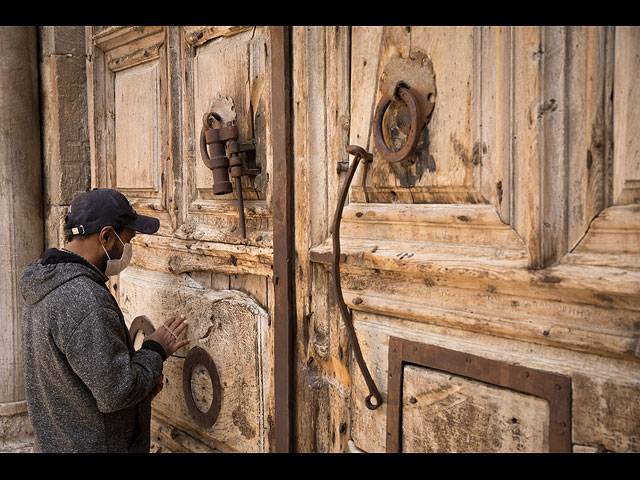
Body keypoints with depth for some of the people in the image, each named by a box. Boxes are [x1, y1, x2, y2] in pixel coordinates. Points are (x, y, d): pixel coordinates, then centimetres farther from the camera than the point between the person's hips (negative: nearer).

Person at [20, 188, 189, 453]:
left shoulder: (44, 285, 2)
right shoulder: (85, 300, -29)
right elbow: (115, 394, -27)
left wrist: (142, 379, 2)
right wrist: (154, 351, -12)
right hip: (93, 444, -9)